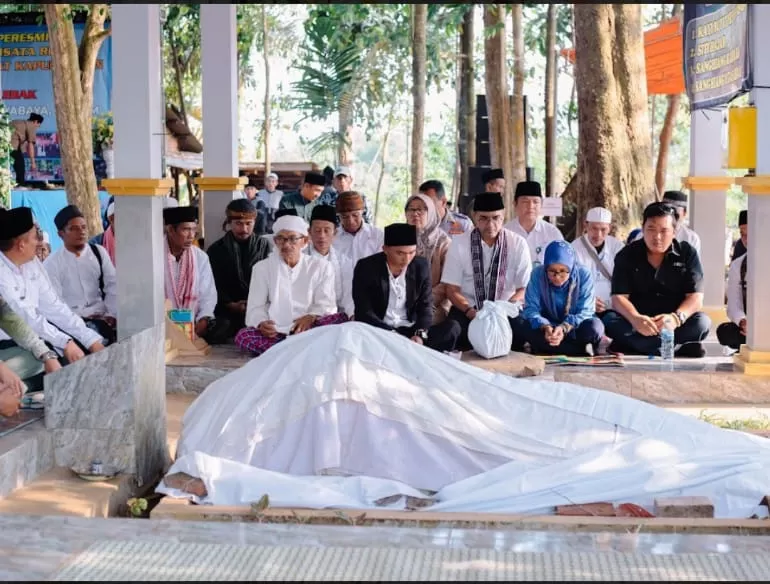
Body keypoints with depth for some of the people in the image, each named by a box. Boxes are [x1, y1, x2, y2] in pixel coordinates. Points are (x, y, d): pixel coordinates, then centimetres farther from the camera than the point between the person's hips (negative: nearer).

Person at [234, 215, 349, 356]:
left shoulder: (321, 266, 12)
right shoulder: (262, 268, 13)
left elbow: (326, 304, 2)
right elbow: (256, 306, 6)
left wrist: (311, 317, -20)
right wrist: (261, 323, -18)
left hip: (310, 329, 0)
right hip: (276, 332, 0)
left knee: (342, 319, -28)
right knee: (243, 336, -30)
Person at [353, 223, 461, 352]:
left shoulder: (421, 266, 1)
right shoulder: (366, 268, -9)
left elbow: (425, 306, 2)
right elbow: (364, 312, -13)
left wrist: (420, 334, -19)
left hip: (411, 332, 3)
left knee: (452, 327, -18)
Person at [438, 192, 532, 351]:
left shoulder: (518, 244, -1)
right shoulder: (459, 244, -2)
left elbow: (524, 288, 1)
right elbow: (452, 290, 0)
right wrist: (470, 311, -20)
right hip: (467, 309, -1)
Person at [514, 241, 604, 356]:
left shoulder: (584, 275, -16)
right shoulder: (537, 274, -14)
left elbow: (585, 311, -19)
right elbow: (531, 308, -19)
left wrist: (564, 327, -38)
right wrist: (545, 327, -40)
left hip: (574, 328, -1)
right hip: (546, 326, 2)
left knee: (594, 326, -33)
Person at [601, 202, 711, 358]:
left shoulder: (687, 253, -1)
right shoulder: (627, 255, -1)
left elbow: (695, 297, -9)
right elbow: (619, 297, -11)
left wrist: (676, 317, -32)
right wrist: (635, 319, -33)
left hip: (673, 324, 0)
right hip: (636, 322, 0)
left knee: (701, 322, -28)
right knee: (609, 320, -29)